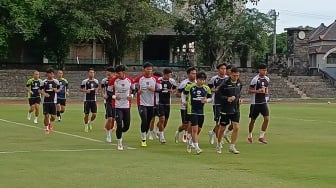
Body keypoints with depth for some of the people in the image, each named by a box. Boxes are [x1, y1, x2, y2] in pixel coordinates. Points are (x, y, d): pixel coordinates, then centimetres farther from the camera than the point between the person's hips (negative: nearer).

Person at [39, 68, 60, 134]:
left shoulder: (56, 81, 3)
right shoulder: (44, 82, -2)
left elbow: (59, 89, 14)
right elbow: (40, 90, 4)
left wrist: (57, 90, -9)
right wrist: (44, 93, -16)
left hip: (53, 101, 1)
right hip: (46, 101, -1)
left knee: (53, 116, -2)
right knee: (46, 115, -4)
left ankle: (50, 122, 33)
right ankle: (46, 128, 16)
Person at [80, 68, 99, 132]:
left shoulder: (96, 81, 7)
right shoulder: (85, 81, -5)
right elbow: (81, 89, 2)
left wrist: (96, 91, 1)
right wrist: (86, 91, -17)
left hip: (93, 100, 3)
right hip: (87, 100, -3)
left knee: (94, 114, -4)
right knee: (86, 114, 2)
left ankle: (90, 123, 23)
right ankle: (86, 125, 23)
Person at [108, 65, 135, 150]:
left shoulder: (130, 80, 0)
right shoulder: (113, 81, -7)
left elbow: (133, 89, 16)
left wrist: (131, 95, -4)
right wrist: (114, 96, -15)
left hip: (127, 106, 3)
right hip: (117, 106, -3)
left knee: (127, 126, 5)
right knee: (119, 125, -11)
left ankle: (119, 134, 38)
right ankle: (119, 144, 4)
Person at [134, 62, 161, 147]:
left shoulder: (155, 79, 4)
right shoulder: (139, 79, -3)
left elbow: (160, 89, 9)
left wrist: (154, 90, -11)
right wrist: (137, 91, -14)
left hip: (151, 104, 4)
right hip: (142, 103, -3)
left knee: (148, 122, 10)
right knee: (144, 120, -15)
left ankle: (144, 137, 28)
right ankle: (143, 139, -5)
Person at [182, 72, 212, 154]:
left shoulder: (207, 88, 2)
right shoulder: (190, 87, -5)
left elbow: (210, 98, 11)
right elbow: (184, 93, 11)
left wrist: (206, 100, -10)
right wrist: (184, 100, -3)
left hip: (201, 111, 5)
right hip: (192, 110, -4)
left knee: (199, 130, 14)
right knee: (195, 129, -14)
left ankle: (190, 143, 38)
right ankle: (196, 147, -11)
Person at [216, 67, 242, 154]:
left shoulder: (239, 83, 4)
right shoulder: (225, 84, -15)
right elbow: (217, 95, -12)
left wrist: (239, 99, 3)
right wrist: (227, 99, -23)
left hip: (236, 109, 4)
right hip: (225, 110, -4)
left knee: (236, 127, -7)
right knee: (222, 128, 8)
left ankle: (232, 147, 4)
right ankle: (219, 144, 30)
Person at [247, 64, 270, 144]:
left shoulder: (267, 79, 7)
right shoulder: (255, 79, -11)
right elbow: (249, 91, -9)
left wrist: (266, 92, 4)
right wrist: (258, 91, -23)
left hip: (264, 102, 5)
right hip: (255, 102, -5)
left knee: (267, 118, -10)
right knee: (253, 120, 6)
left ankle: (261, 136, 0)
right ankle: (249, 136, 25)